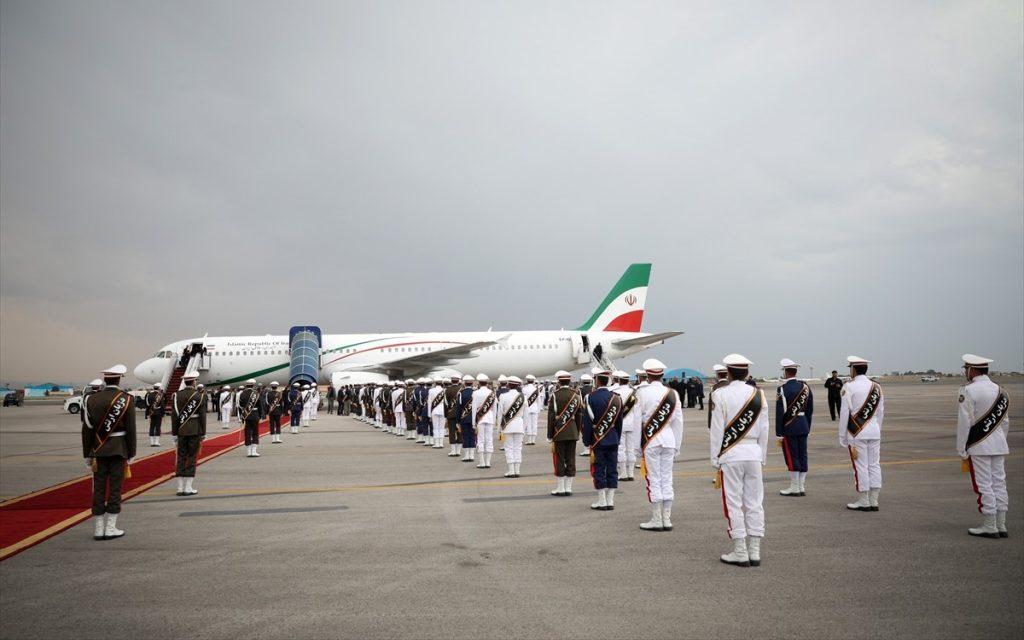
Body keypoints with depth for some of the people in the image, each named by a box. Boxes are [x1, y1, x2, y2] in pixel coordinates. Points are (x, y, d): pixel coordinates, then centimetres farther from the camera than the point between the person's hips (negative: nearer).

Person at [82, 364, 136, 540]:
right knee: (115, 488, 3)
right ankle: (110, 528, 5)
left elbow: (87, 429, 0)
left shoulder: (92, 399, -1)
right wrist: (131, 454, 1)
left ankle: (98, 529, 11)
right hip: (118, 451, -3)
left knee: (99, 488, 7)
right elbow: (131, 429, -8)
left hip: (98, 450, 3)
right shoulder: (127, 399, -8)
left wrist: (87, 454, 8)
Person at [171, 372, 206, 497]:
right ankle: (188, 488, 1)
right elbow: (202, 416, -8)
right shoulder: (199, 396, -7)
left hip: (181, 431, 4)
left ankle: (180, 487, 10)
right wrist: (203, 433, -1)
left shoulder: (176, 395, 3)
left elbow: (174, 415, 2)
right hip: (195, 431, -4)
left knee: (181, 458, 8)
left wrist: (175, 433, 8)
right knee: (192, 458, 1)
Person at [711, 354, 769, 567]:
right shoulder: (758, 394, 5)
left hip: (730, 455, -4)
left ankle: (740, 553, 5)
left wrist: (715, 459, 1)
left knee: (734, 504, 2)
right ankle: (755, 552, 13)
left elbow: (717, 429, -7)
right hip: (753, 454, 4)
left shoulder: (721, 395, -8)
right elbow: (764, 430, 9)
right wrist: (762, 457, 18)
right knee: (754, 503, 9)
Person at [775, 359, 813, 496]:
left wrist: (779, 434, -10)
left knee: (792, 457, 0)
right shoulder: (805, 386, 5)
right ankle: (802, 487, 14)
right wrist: (807, 428, 18)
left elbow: (779, 413, -15)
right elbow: (810, 409, 10)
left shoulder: (782, 389, -14)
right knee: (802, 456, 9)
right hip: (803, 427, 6)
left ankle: (794, 487, 5)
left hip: (789, 429, -6)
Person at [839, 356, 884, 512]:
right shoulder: (877, 386, 8)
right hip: (874, 431, 6)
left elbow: (844, 413, -9)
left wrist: (842, 437, -2)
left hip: (857, 432, -6)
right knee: (874, 465, 9)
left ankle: (863, 502, 5)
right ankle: (874, 502, 13)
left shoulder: (849, 387, -10)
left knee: (860, 466, 0)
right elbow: (880, 412, 12)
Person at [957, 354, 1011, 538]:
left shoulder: (969, 391, -13)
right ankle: (1001, 526, 16)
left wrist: (962, 450, -8)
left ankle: (989, 527, 4)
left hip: (978, 447, -7)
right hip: (999, 446, 7)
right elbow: (1005, 422, 15)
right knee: (999, 484, 10)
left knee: (984, 486, -1)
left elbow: (964, 422, -14)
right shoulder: (1000, 391, 9)